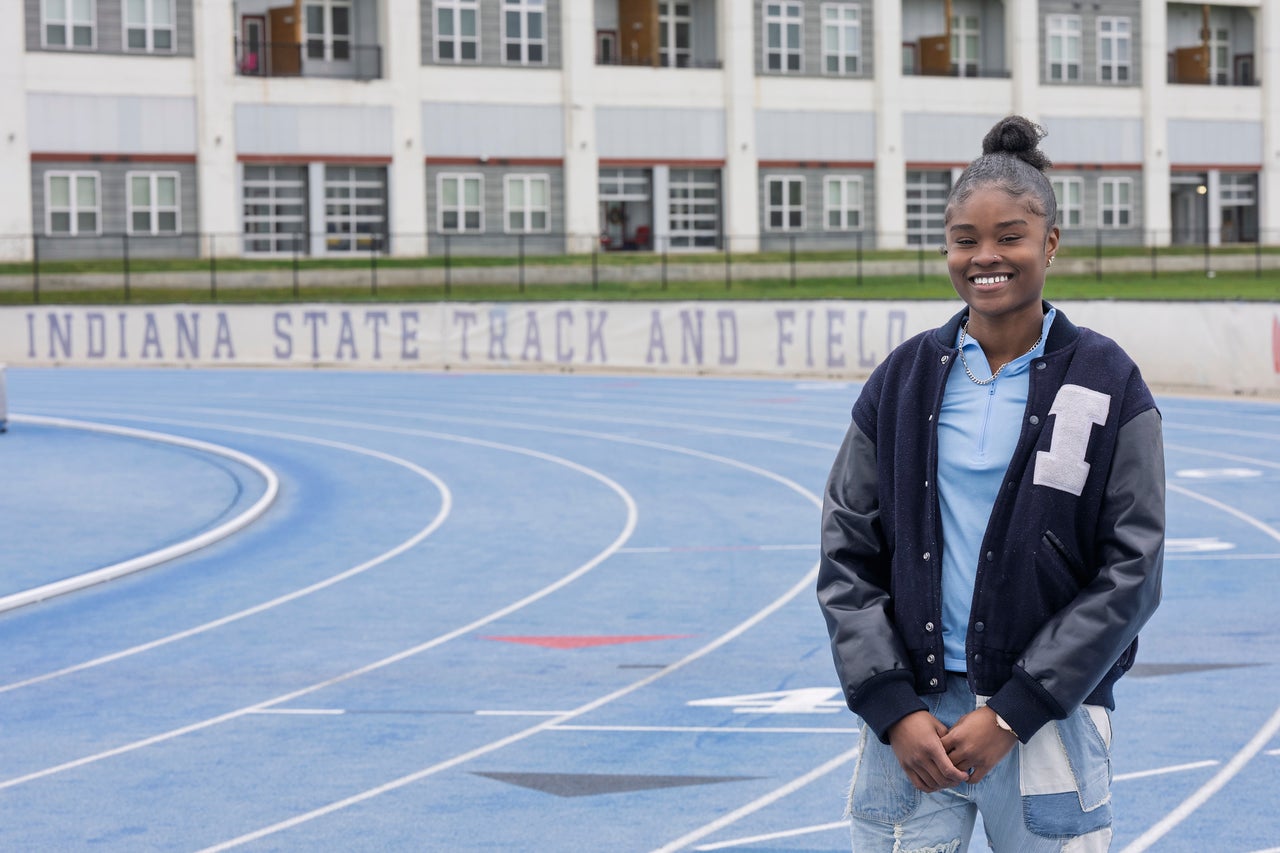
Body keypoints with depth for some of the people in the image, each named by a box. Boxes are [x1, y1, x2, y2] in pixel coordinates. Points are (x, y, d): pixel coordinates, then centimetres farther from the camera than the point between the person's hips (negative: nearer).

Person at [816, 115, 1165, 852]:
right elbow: (848, 554, 5)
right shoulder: (904, 382, 6)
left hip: (1046, 719, -2)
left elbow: (1131, 572, -4)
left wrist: (1012, 713, -10)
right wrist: (895, 711, -6)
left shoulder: (1107, 386, 0)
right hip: (910, 716, 2)